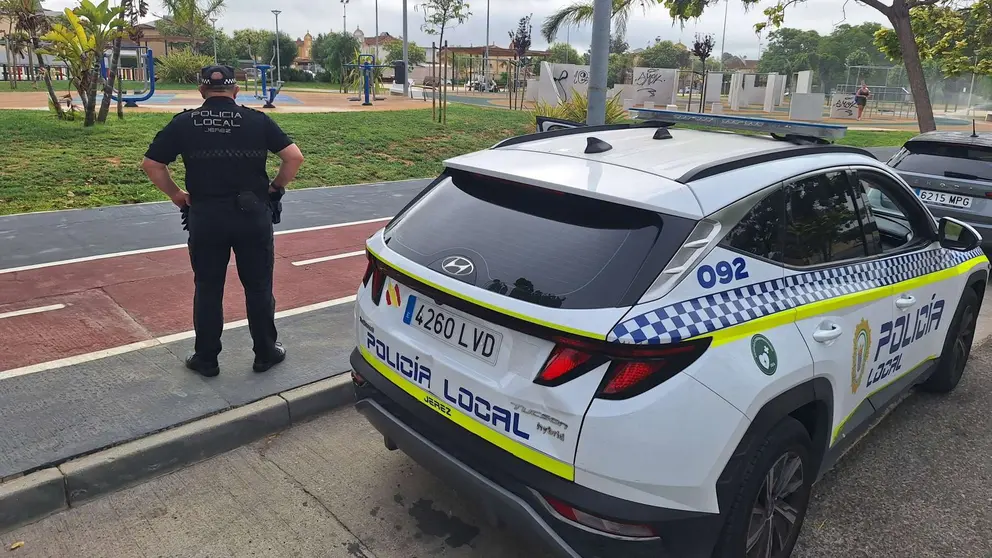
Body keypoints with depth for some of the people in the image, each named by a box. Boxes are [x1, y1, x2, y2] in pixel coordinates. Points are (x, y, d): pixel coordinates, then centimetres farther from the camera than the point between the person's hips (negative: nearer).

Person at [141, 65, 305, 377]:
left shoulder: (184, 123, 1)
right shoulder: (257, 120, -1)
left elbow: (151, 164, 1)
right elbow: (294, 157, -7)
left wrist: (175, 195, 12)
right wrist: (276, 187, 5)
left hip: (205, 217, 1)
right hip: (253, 215, 0)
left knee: (208, 289, 12)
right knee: (258, 287, 11)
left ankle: (206, 360, 22)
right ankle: (266, 353, 22)